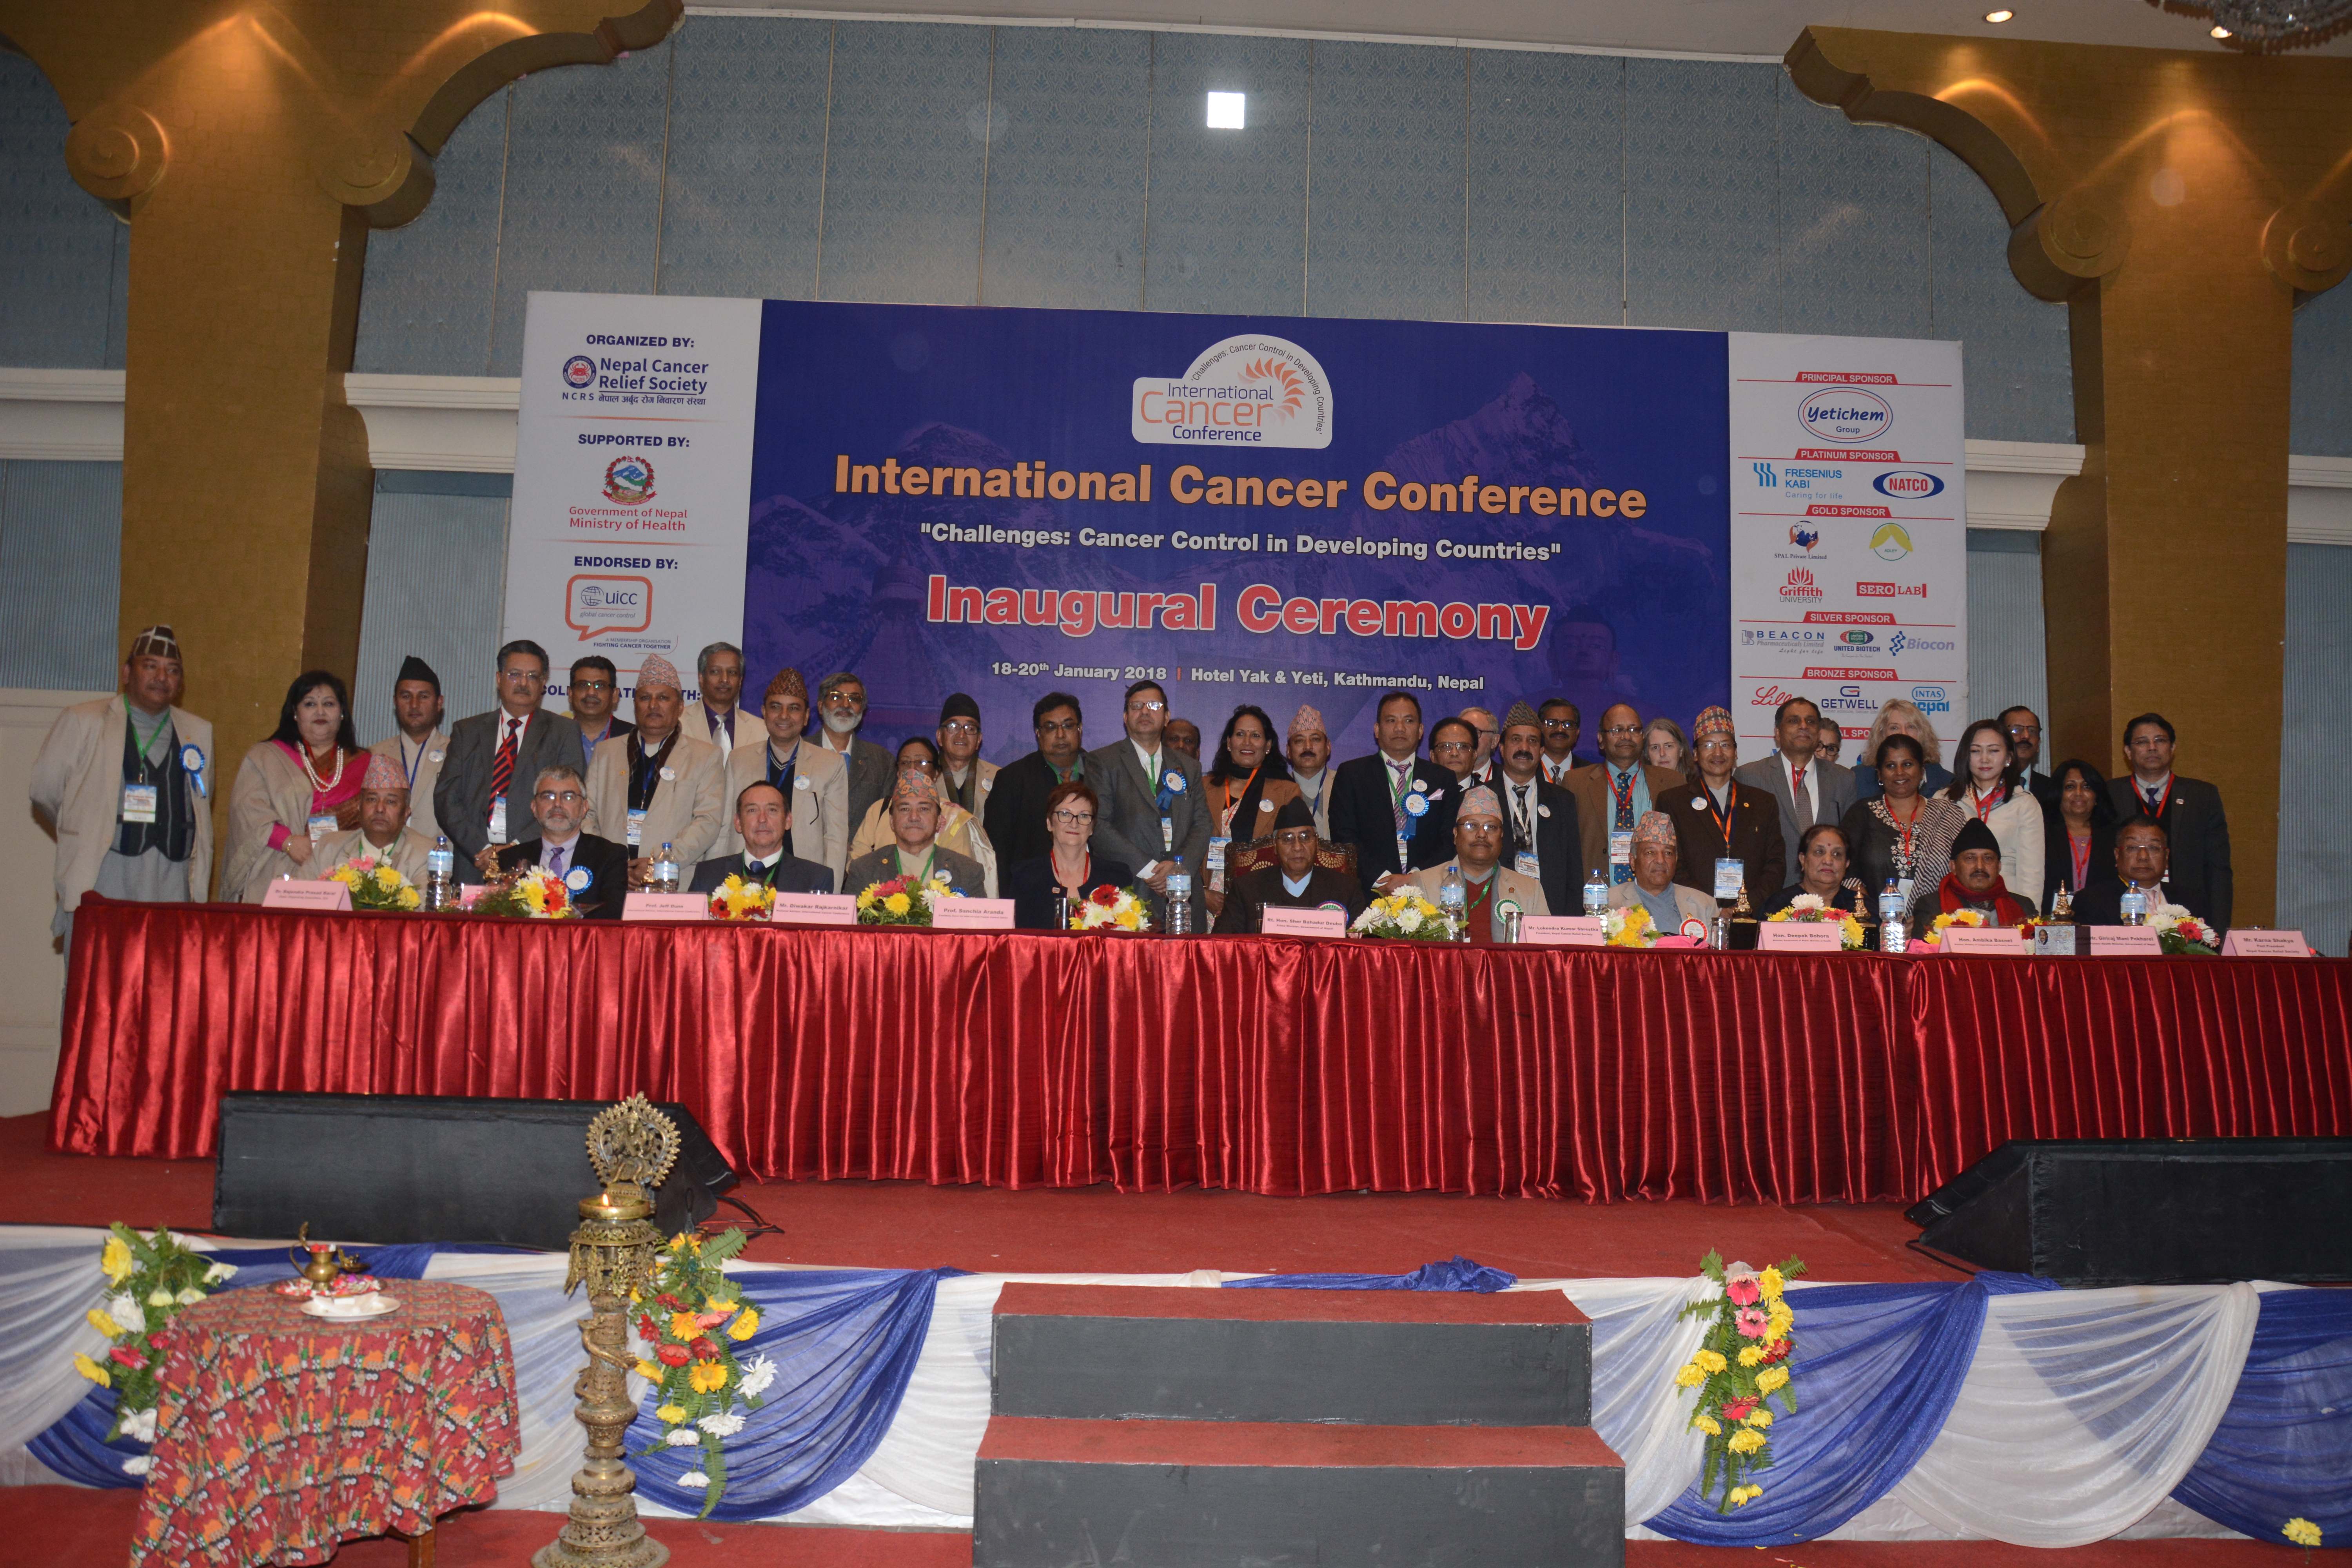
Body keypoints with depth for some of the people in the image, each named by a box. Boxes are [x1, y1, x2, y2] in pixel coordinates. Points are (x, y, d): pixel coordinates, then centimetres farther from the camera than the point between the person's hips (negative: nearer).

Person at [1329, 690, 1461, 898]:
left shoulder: (1443, 779, 16)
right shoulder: (1351, 774, 11)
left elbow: (1451, 842, 9)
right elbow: (1344, 837, 2)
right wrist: (1382, 879, -9)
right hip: (1369, 896, -1)